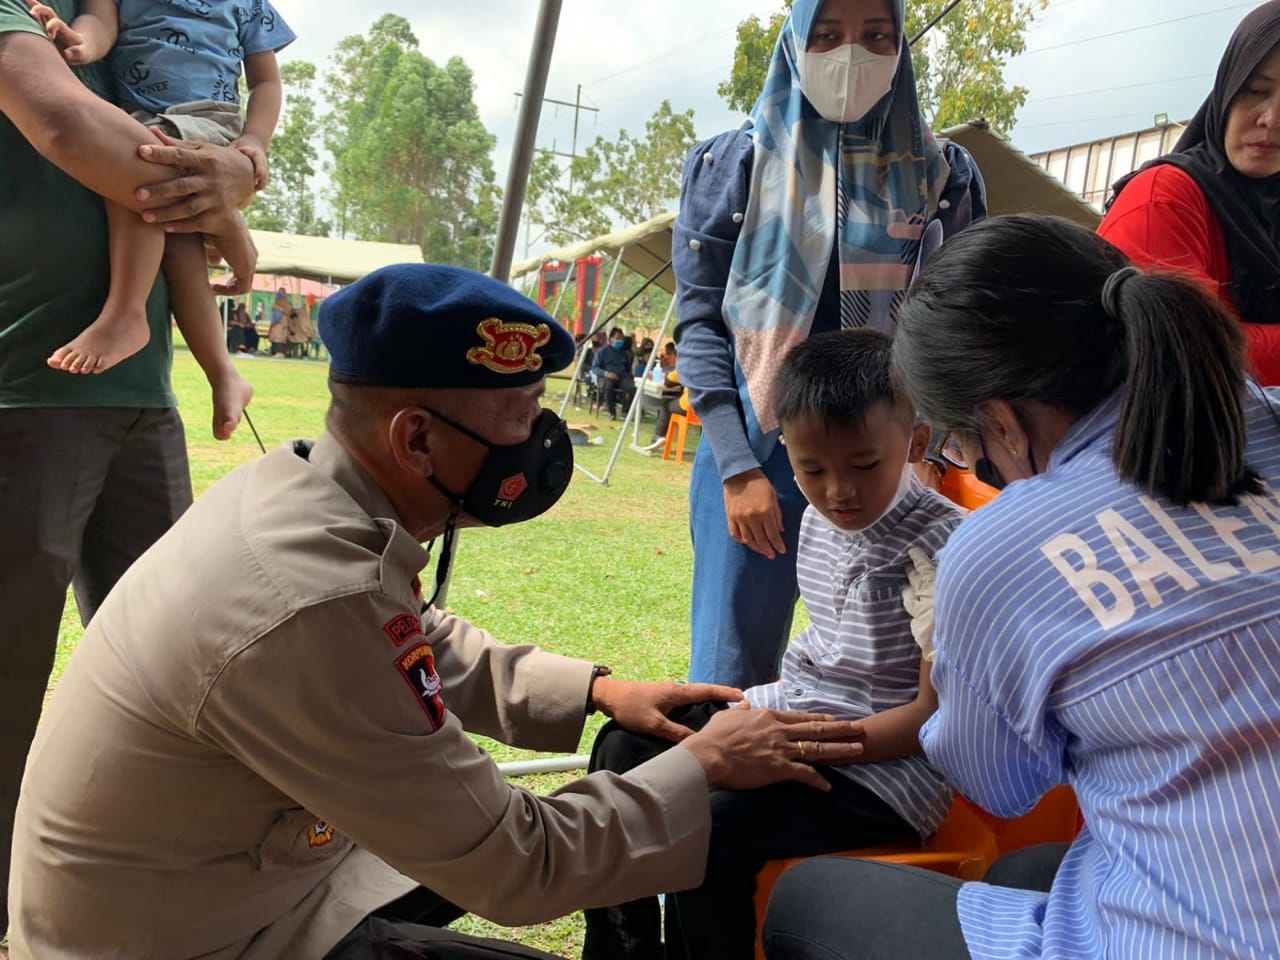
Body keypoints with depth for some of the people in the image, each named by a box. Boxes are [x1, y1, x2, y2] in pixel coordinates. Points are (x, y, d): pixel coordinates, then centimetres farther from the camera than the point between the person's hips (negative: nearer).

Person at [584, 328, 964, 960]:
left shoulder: (944, 546, -20)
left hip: (885, 761, -8)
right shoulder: (817, 522, 5)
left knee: (713, 828, -28)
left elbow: (936, 713, -19)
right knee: (628, 744, 4)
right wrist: (767, 707, 4)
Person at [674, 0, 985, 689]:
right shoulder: (733, 166, 6)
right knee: (728, 684, 0)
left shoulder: (942, 176, 8)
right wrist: (737, 469, -8)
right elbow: (699, 322, 1)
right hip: (756, 457, -1)